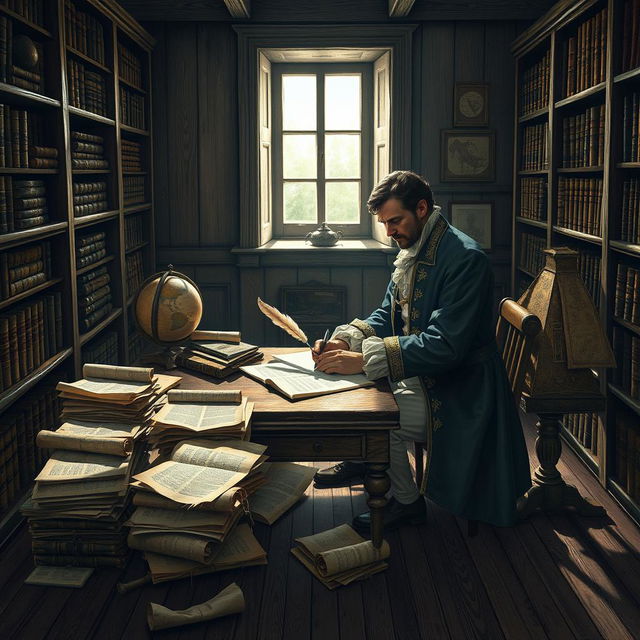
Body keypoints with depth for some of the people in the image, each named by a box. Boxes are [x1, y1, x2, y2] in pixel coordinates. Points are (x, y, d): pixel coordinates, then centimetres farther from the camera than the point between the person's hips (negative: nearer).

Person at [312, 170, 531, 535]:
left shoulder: (464, 258, -23)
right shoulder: (412, 252, 6)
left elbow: (445, 345, -30)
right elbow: (386, 317, 9)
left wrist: (364, 359, -35)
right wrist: (345, 340, -12)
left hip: (457, 393, -9)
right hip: (419, 376, 9)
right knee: (349, 385, 8)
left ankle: (406, 501, 1)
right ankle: (364, 460, 27)